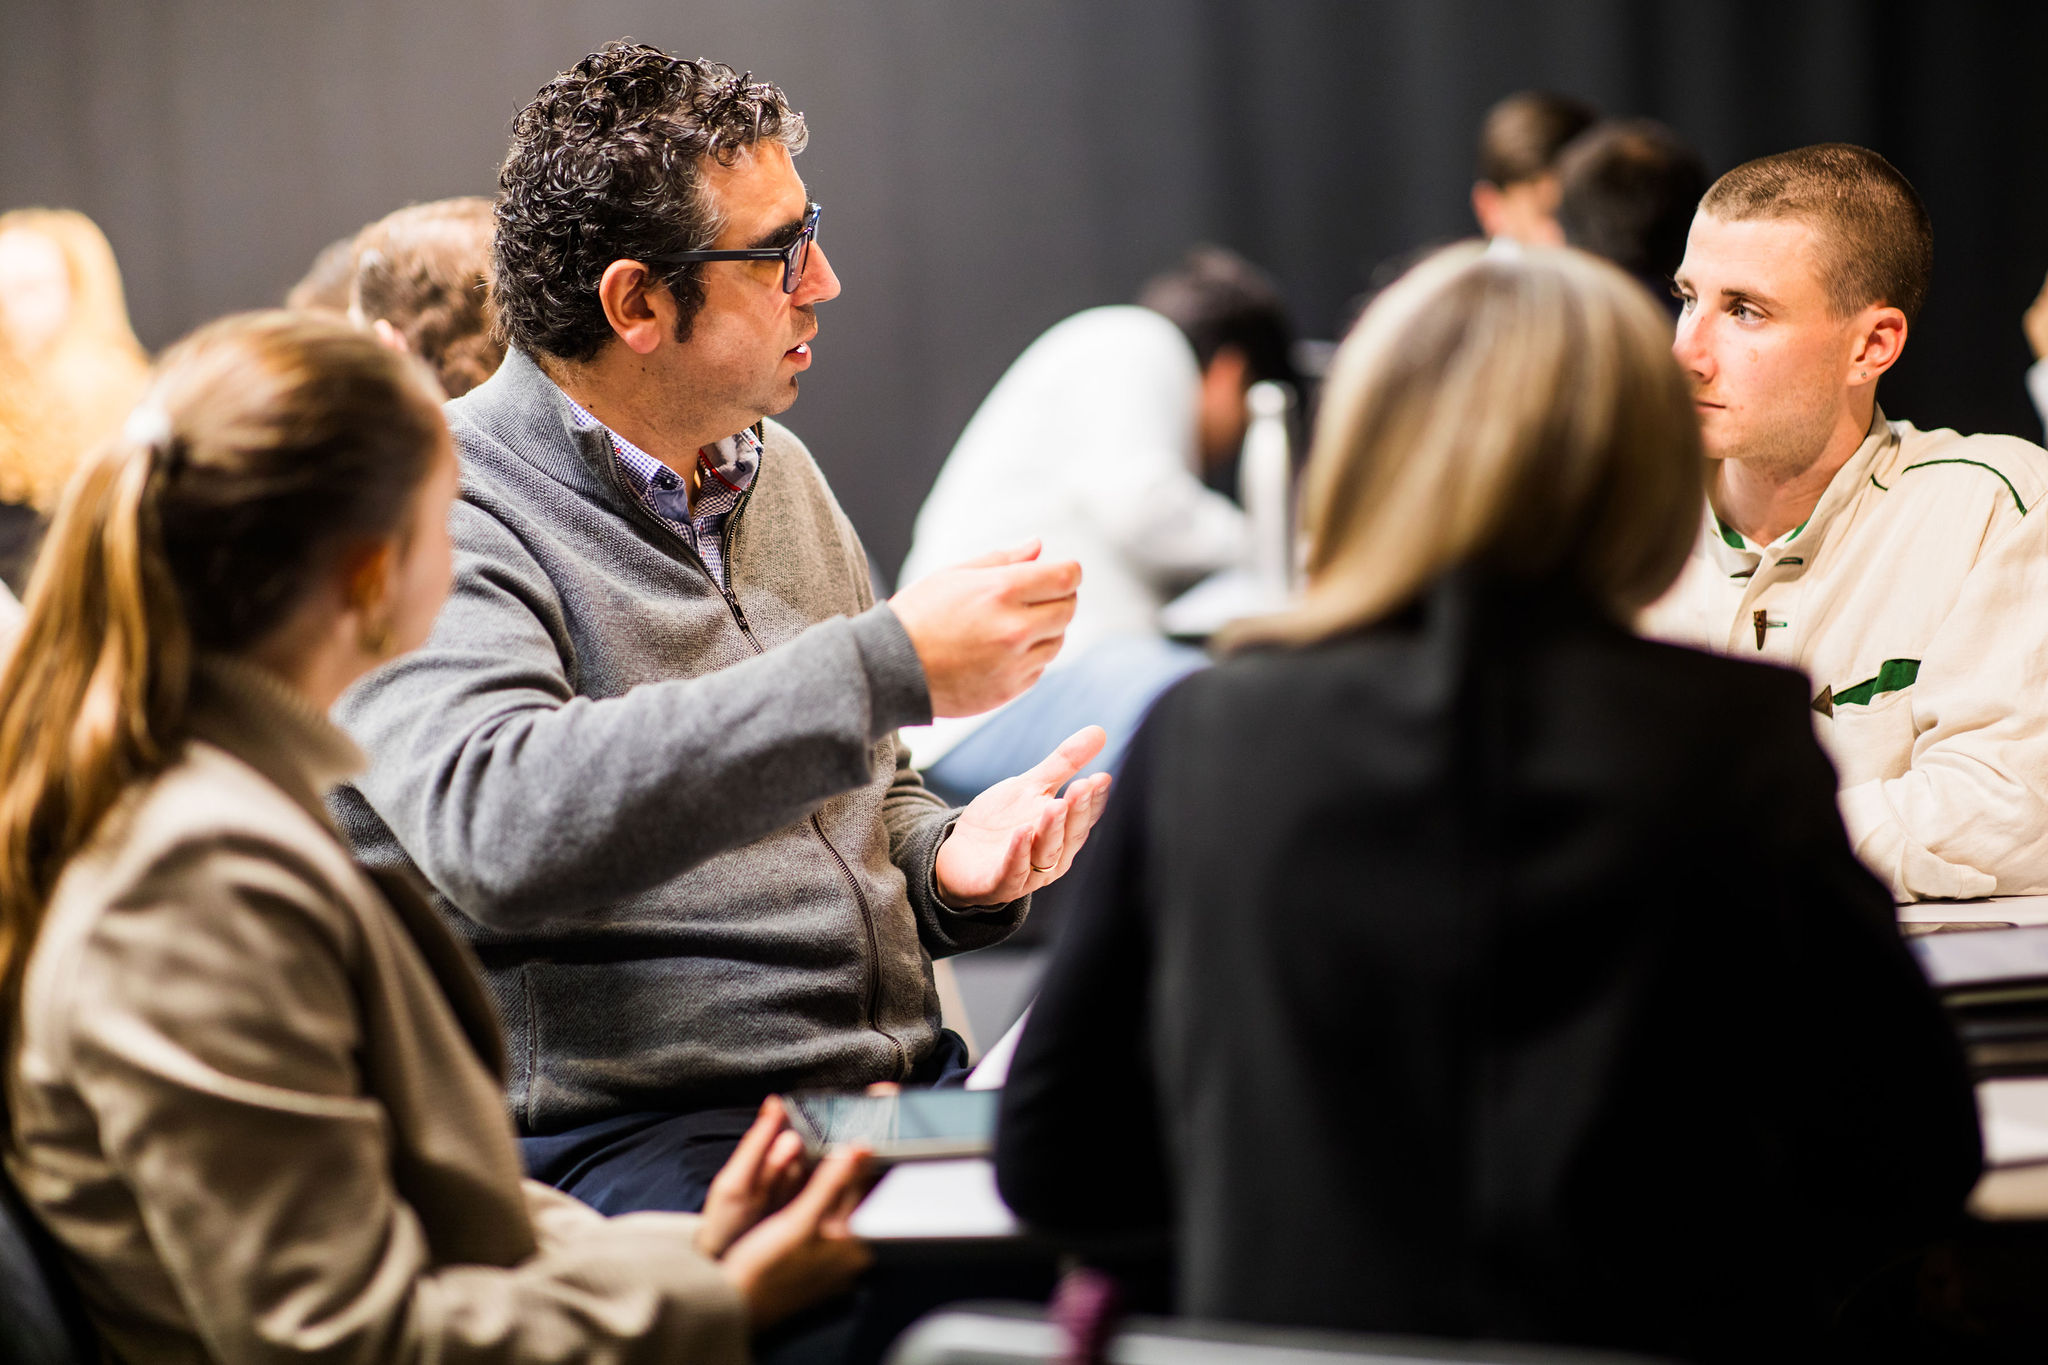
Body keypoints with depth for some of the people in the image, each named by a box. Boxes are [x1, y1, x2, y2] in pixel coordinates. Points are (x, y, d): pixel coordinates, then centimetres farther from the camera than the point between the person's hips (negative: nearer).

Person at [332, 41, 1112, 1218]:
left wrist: (948, 862, 5)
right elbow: (496, 826, -28)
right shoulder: (438, 516, -8)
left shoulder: (777, 473, 19)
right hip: (621, 1135, -7)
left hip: (900, 1089, 7)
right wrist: (886, 668, -27)